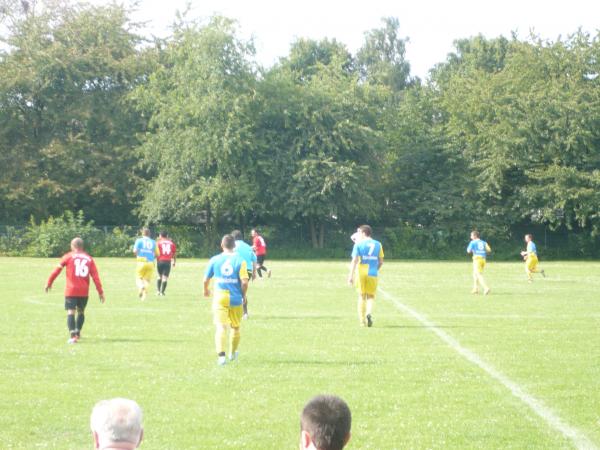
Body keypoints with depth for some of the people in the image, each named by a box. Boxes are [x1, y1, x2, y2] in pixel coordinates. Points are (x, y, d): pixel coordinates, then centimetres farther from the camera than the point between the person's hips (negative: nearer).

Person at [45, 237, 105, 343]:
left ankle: (73, 336, -19)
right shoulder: (89, 259, 8)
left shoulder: (68, 256, 2)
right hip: (84, 291, 3)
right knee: (81, 312, 22)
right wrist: (100, 292, 4)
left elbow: (57, 270, -1)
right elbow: (95, 276, 3)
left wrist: (49, 282, 9)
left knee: (71, 312, -5)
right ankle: (78, 333, 30)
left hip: (71, 291, -3)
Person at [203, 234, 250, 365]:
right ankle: (232, 353, 36)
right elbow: (244, 282, -12)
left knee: (221, 327, -7)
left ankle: (221, 354, -26)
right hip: (236, 298, 0)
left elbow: (206, 279, 8)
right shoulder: (240, 261, -5)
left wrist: (206, 290, 28)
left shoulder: (215, 260, 1)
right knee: (235, 327, 19)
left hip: (219, 297, 0)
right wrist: (243, 295, 7)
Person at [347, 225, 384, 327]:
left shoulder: (358, 244, -2)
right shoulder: (378, 244, 8)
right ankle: (369, 313, -19)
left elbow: (354, 261, -9)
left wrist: (351, 275, -9)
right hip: (373, 274, 2)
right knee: (371, 296, 9)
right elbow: (381, 262, 9)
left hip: (362, 273, -2)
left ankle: (362, 320, 10)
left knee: (362, 296, 9)